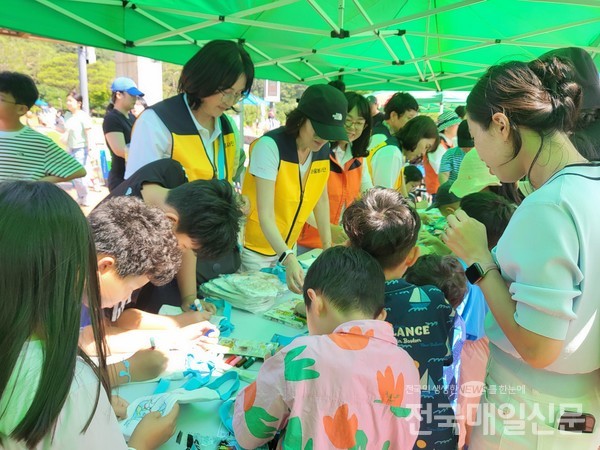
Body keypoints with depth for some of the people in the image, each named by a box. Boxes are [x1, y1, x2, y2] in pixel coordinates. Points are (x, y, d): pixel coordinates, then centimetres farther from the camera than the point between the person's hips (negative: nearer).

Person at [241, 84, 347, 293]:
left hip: (288, 247, 6)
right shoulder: (270, 146, -23)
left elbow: (321, 199, 8)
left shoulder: (323, 149, -4)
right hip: (254, 249, -6)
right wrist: (288, 259, -39)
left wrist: (327, 245, 4)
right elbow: (265, 215, -28)